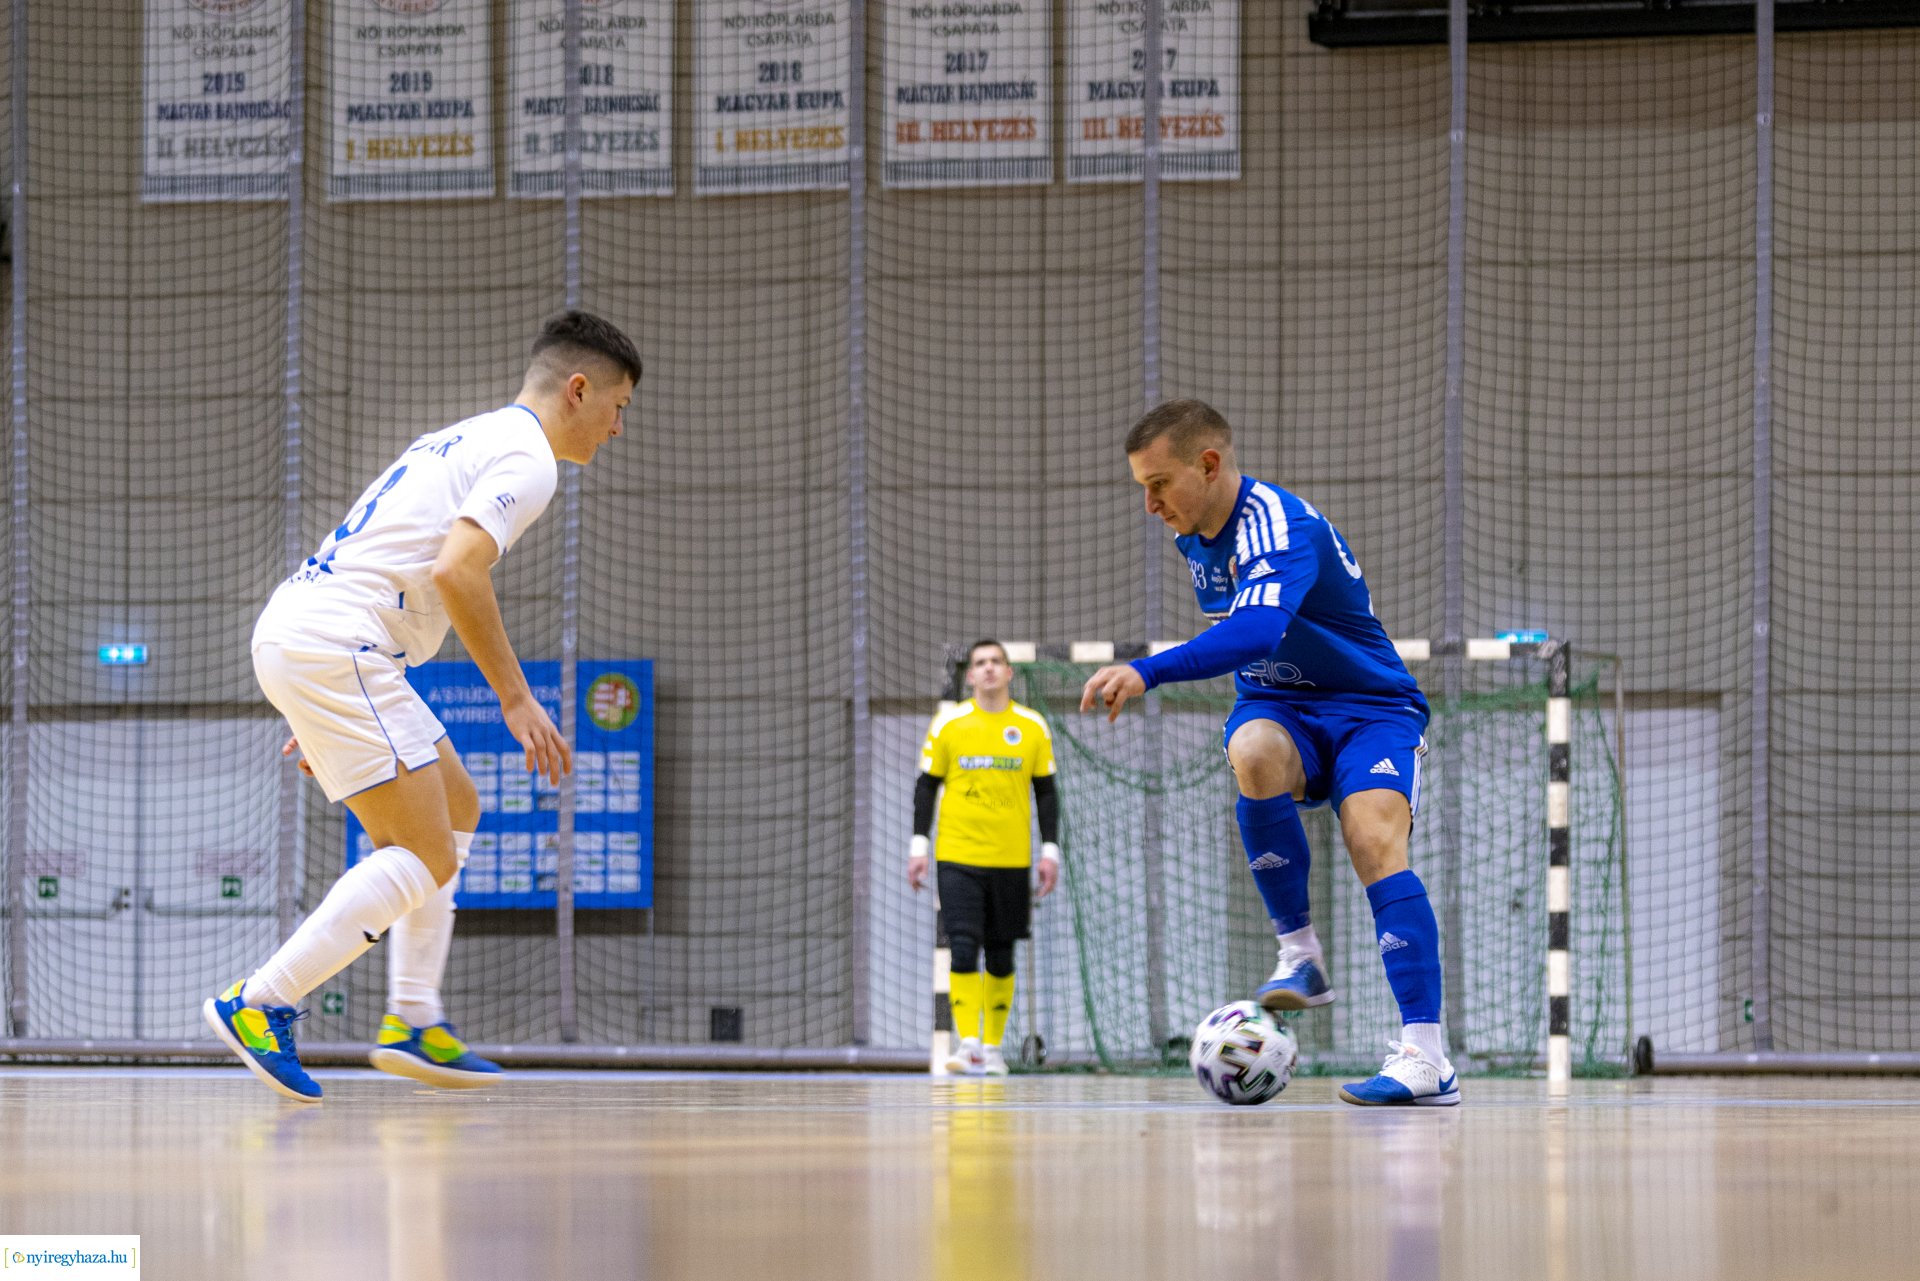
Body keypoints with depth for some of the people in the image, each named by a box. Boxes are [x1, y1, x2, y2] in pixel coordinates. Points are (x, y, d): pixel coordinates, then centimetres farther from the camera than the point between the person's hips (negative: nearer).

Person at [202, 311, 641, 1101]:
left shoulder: (465, 442, 26)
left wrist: (327, 715, 28)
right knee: (425, 858, -9)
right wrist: (515, 696, -14)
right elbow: (455, 571, -21)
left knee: (454, 812, 19)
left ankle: (413, 1022, 14)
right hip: (332, 645, -10)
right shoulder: (526, 457, -6)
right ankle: (259, 1006, -13)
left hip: (292, 629, 10)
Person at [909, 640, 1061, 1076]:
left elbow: (1045, 792, 9)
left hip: (1011, 860, 2)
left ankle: (992, 1047, 13)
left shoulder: (1033, 727, 4)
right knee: (963, 949, -12)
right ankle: (967, 1044, -12)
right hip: (958, 857, -2)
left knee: (1001, 958, 5)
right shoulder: (948, 724, 1)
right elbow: (926, 786, 6)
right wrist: (918, 846, 0)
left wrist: (1050, 850, 3)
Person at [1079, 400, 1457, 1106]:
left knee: (1376, 842, -30)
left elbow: (1256, 630, -46)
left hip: (1369, 708, -6)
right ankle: (1300, 958, -22)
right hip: (1278, 706, 6)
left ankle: (1426, 1058, -34)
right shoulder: (1194, 534, 1)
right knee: (1254, 753, -32)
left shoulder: (1280, 527, -27)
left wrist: (1147, 672, -56)